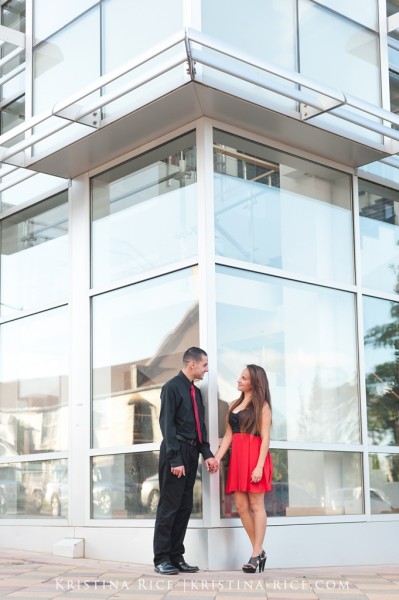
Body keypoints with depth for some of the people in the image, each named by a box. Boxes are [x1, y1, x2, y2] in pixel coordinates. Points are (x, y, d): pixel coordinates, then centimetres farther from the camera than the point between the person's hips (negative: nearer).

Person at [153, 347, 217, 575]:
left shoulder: (196, 392, 16)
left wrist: (207, 453, 2)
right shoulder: (172, 387, -8)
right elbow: (167, 424, -14)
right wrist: (175, 459, -19)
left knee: (185, 506, 9)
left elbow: (200, 425, 15)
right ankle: (162, 559, 2)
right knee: (169, 506, -4)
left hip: (191, 453, 8)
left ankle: (177, 556, 15)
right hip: (175, 452, -8)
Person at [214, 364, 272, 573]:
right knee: (241, 506, 3)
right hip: (237, 458, 6)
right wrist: (217, 457, 0)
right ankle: (259, 551, 12)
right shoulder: (234, 405, 18)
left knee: (256, 505, -4)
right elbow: (228, 435, 13)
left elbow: (265, 438, -6)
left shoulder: (262, 405, 1)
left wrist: (259, 465, -15)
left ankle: (256, 554, -2)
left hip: (254, 457, -6)